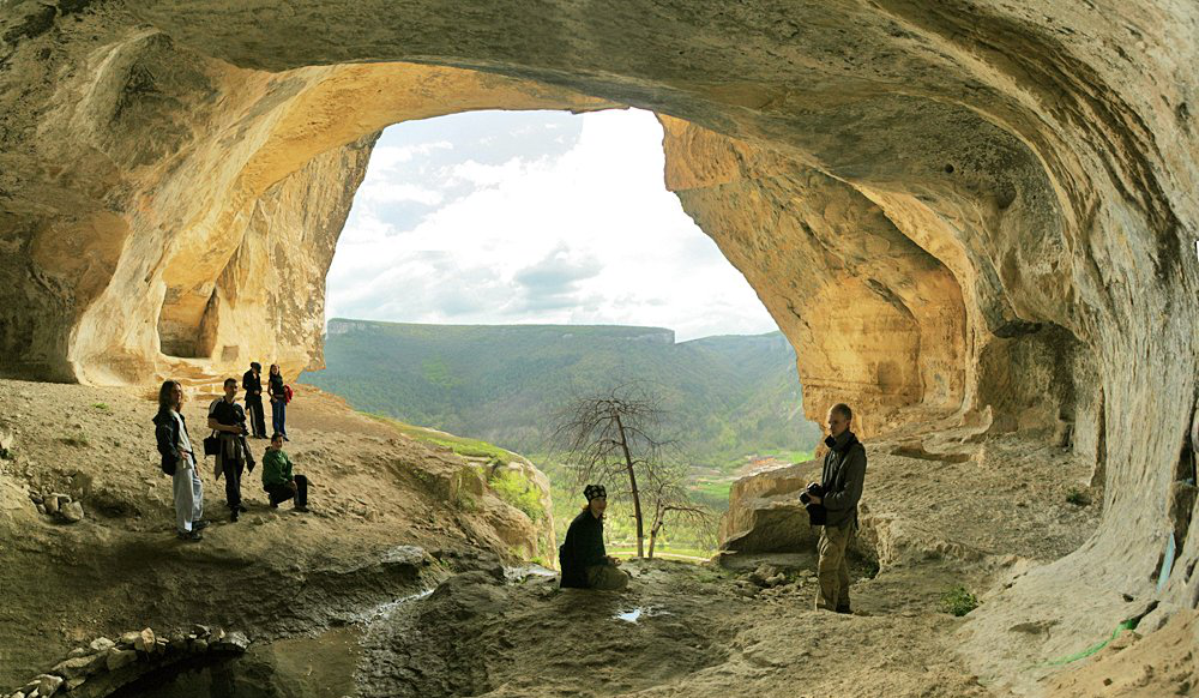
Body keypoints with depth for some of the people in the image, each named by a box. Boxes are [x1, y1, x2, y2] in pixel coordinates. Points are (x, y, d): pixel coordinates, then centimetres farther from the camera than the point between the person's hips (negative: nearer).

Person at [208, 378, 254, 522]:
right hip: (225, 444, -6)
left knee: (237, 475, 13)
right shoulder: (217, 404, -5)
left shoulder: (239, 407, 13)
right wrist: (231, 428, -19)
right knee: (231, 477, -10)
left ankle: (233, 502, 29)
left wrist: (243, 429, 0)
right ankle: (234, 507, -8)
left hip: (239, 443, 6)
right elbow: (211, 424, -12)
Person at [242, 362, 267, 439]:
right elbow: (244, 386, -5)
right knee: (254, 416, -3)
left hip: (258, 397, 6)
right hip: (251, 397, -6)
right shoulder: (247, 375, -8)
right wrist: (253, 391, -12)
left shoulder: (258, 375, 9)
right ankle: (256, 433, 3)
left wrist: (260, 390, 0)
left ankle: (262, 433, 7)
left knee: (261, 415, 3)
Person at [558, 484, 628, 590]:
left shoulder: (597, 520, 6)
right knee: (622, 580, -18)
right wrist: (606, 561, -16)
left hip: (592, 563, 10)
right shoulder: (581, 523, -23)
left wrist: (607, 558, -2)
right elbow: (581, 556, -25)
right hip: (580, 569, -10)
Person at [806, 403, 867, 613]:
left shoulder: (855, 454, -20)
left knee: (826, 568, -8)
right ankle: (842, 608, 32)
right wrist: (816, 489, -1)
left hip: (841, 521, -9)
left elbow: (850, 495, -22)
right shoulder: (834, 449, 8)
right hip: (829, 518, 9)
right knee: (837, 564, 19)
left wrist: (821, 500, -14)